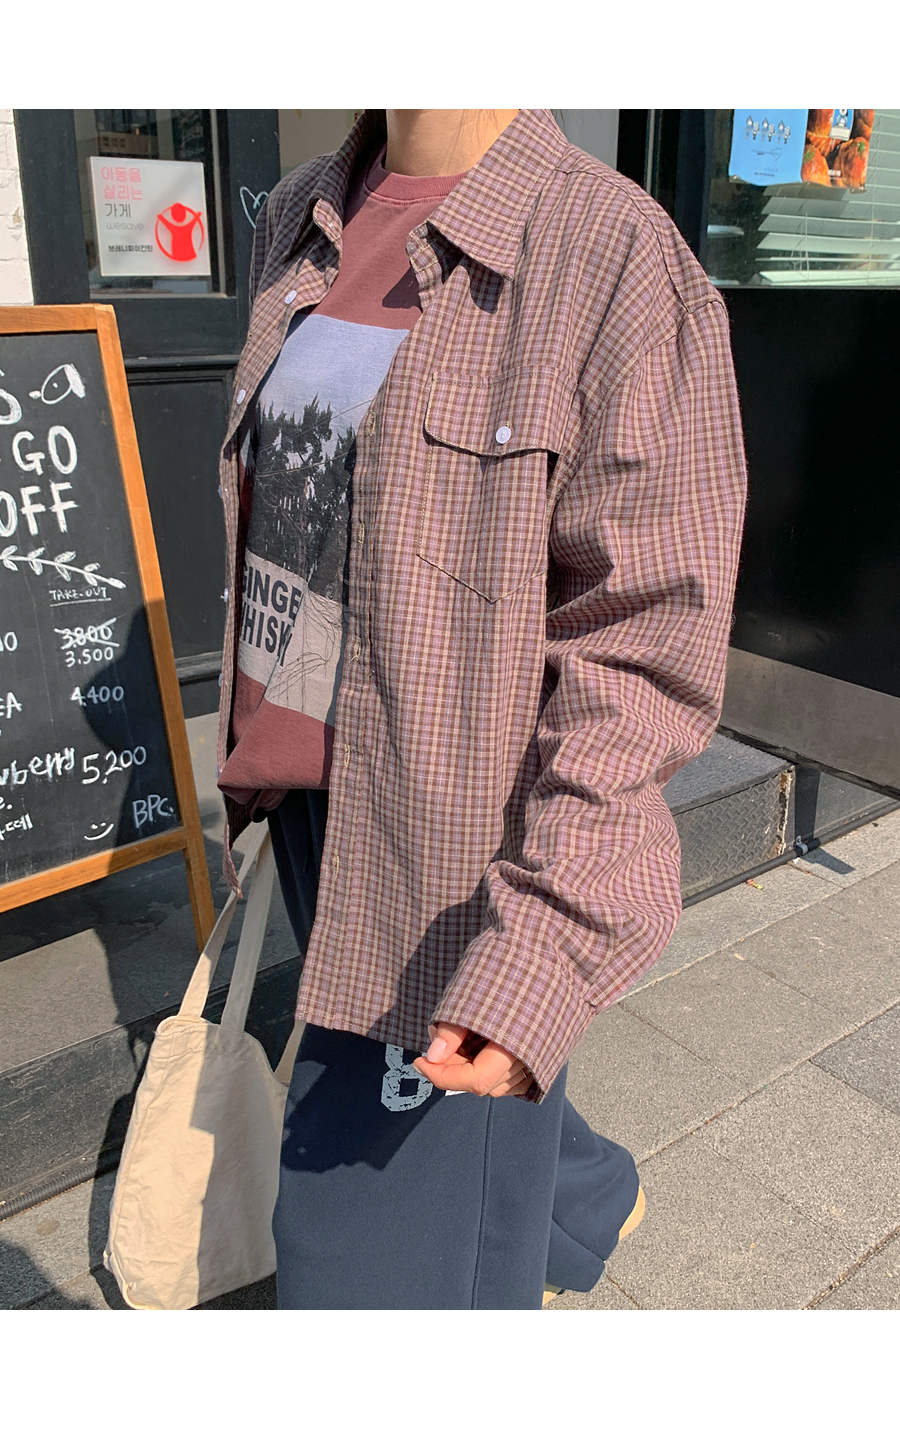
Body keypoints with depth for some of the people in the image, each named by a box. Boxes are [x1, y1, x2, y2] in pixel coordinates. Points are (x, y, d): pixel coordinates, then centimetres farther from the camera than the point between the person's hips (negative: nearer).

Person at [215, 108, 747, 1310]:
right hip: (313, 809, 7)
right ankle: (595, 1205, 61)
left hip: (464, 866, -7)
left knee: (379, 1257, 8)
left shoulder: (620, 260, -15)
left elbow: (646, 648, -18)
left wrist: (544, 945, -25)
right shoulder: (300, 222, 7)